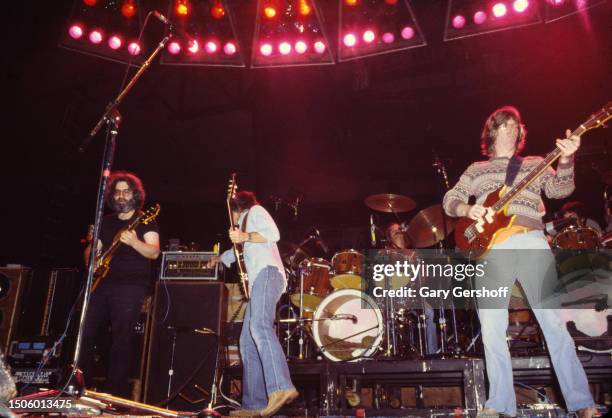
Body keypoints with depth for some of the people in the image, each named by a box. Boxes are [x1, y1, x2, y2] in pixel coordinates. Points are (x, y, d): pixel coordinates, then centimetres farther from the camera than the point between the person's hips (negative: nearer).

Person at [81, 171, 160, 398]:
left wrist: (134, 242, -30)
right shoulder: (105, 221, 19)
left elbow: (154, 252, -11)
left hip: (130, 285, -5)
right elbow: (91, 249, 24)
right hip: (101, 283, 6)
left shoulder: (145, 221, 2)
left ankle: (116, 391, -2)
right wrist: (91, 259, 0)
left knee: (122, 337, -8)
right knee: (85, 333, 2)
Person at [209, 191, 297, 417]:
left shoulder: (255, 211, 11)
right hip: (258, 279, 9)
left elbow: (274, 234, -8)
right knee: (247, 341, -1)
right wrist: (216, 259, 66)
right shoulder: (245, 223, 37)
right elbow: (238, 251, 53)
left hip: (267, 273, -9)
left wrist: (245, 237, -12)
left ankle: (281, 388, -42)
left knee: (259, 327, -30)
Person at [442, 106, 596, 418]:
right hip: (489, 247, 1)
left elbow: (560, 189, 3)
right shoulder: (476, 169, 22)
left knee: (553, 322, -6)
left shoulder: (536, 164, 20)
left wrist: (565, 160, -16)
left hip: (531, 243, -1)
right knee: (491, 329, -1)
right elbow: (449, 200, 14)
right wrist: (468, 209, -8)